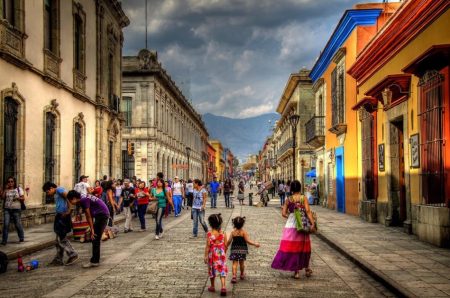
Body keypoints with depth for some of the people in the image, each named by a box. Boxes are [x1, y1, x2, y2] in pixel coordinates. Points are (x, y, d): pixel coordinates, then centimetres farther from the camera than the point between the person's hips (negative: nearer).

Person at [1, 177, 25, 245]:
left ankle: (21, 238, 23)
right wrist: (5, 189, -7)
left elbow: (23, 199, 1)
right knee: (6, 224, -8)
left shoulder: (18, 189, 3)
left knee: (18, 224, 5)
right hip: (7, 209, 1)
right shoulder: (6, 190, 9)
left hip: (16, 209, -1)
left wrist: (18, 198, -18)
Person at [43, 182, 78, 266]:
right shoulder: (55, 195, 21)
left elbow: (68, 198, -21)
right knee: (59, 239, 12)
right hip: (59, 217, 10)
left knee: (62, 238, -8)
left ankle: (73, 255, -1)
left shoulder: (59, 190, -8)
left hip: (63, 217, -10)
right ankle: (58, 259, 18)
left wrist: (68, 211, -21)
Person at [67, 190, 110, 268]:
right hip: (100, 215, 10)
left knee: (95, 238, -8)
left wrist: (92, 229, -9)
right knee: (95, 238, 13)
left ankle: (94, 261, -5)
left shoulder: (84, 200, -17)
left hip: (102, 214, -10)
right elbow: (90, 215, 12)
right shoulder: (83, 198, 11)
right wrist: (92, 228, 10)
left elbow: (89, 216, -14)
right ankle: (96, 259, 20)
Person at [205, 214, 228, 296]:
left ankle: (212, 287, 29)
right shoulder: (223, 233, -5)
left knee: (212, 270, 15)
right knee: (222, 270, 5)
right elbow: (225, 245, -1)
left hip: (212, 254, -2)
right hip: (221, 254, 2)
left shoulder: (209, 234, -15)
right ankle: (223, 286, -10)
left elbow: (208, 246, -14)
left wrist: (206, 256, -7)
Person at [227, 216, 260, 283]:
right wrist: (255, 244, -6)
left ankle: (234, 276, -13)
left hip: (234, 249, 0)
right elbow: (247, 241, -15)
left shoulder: (233, 232, -5)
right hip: (242, 249, 0)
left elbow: (229, 241, -3)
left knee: (235, 263, 1)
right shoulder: (244, 232, -11)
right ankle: (242, 274, 33)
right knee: (242, 262, 16)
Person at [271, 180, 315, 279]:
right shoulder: (303, 198, -4)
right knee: (304, 247, 14)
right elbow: (308, 211, -14)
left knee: (291, 247, 4)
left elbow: (283, 213, -1)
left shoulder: (288, 199, 1)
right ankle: (307, 269, 26)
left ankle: (296, 271, 3)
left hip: (291, 225, 0)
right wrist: (313, 223, -16)